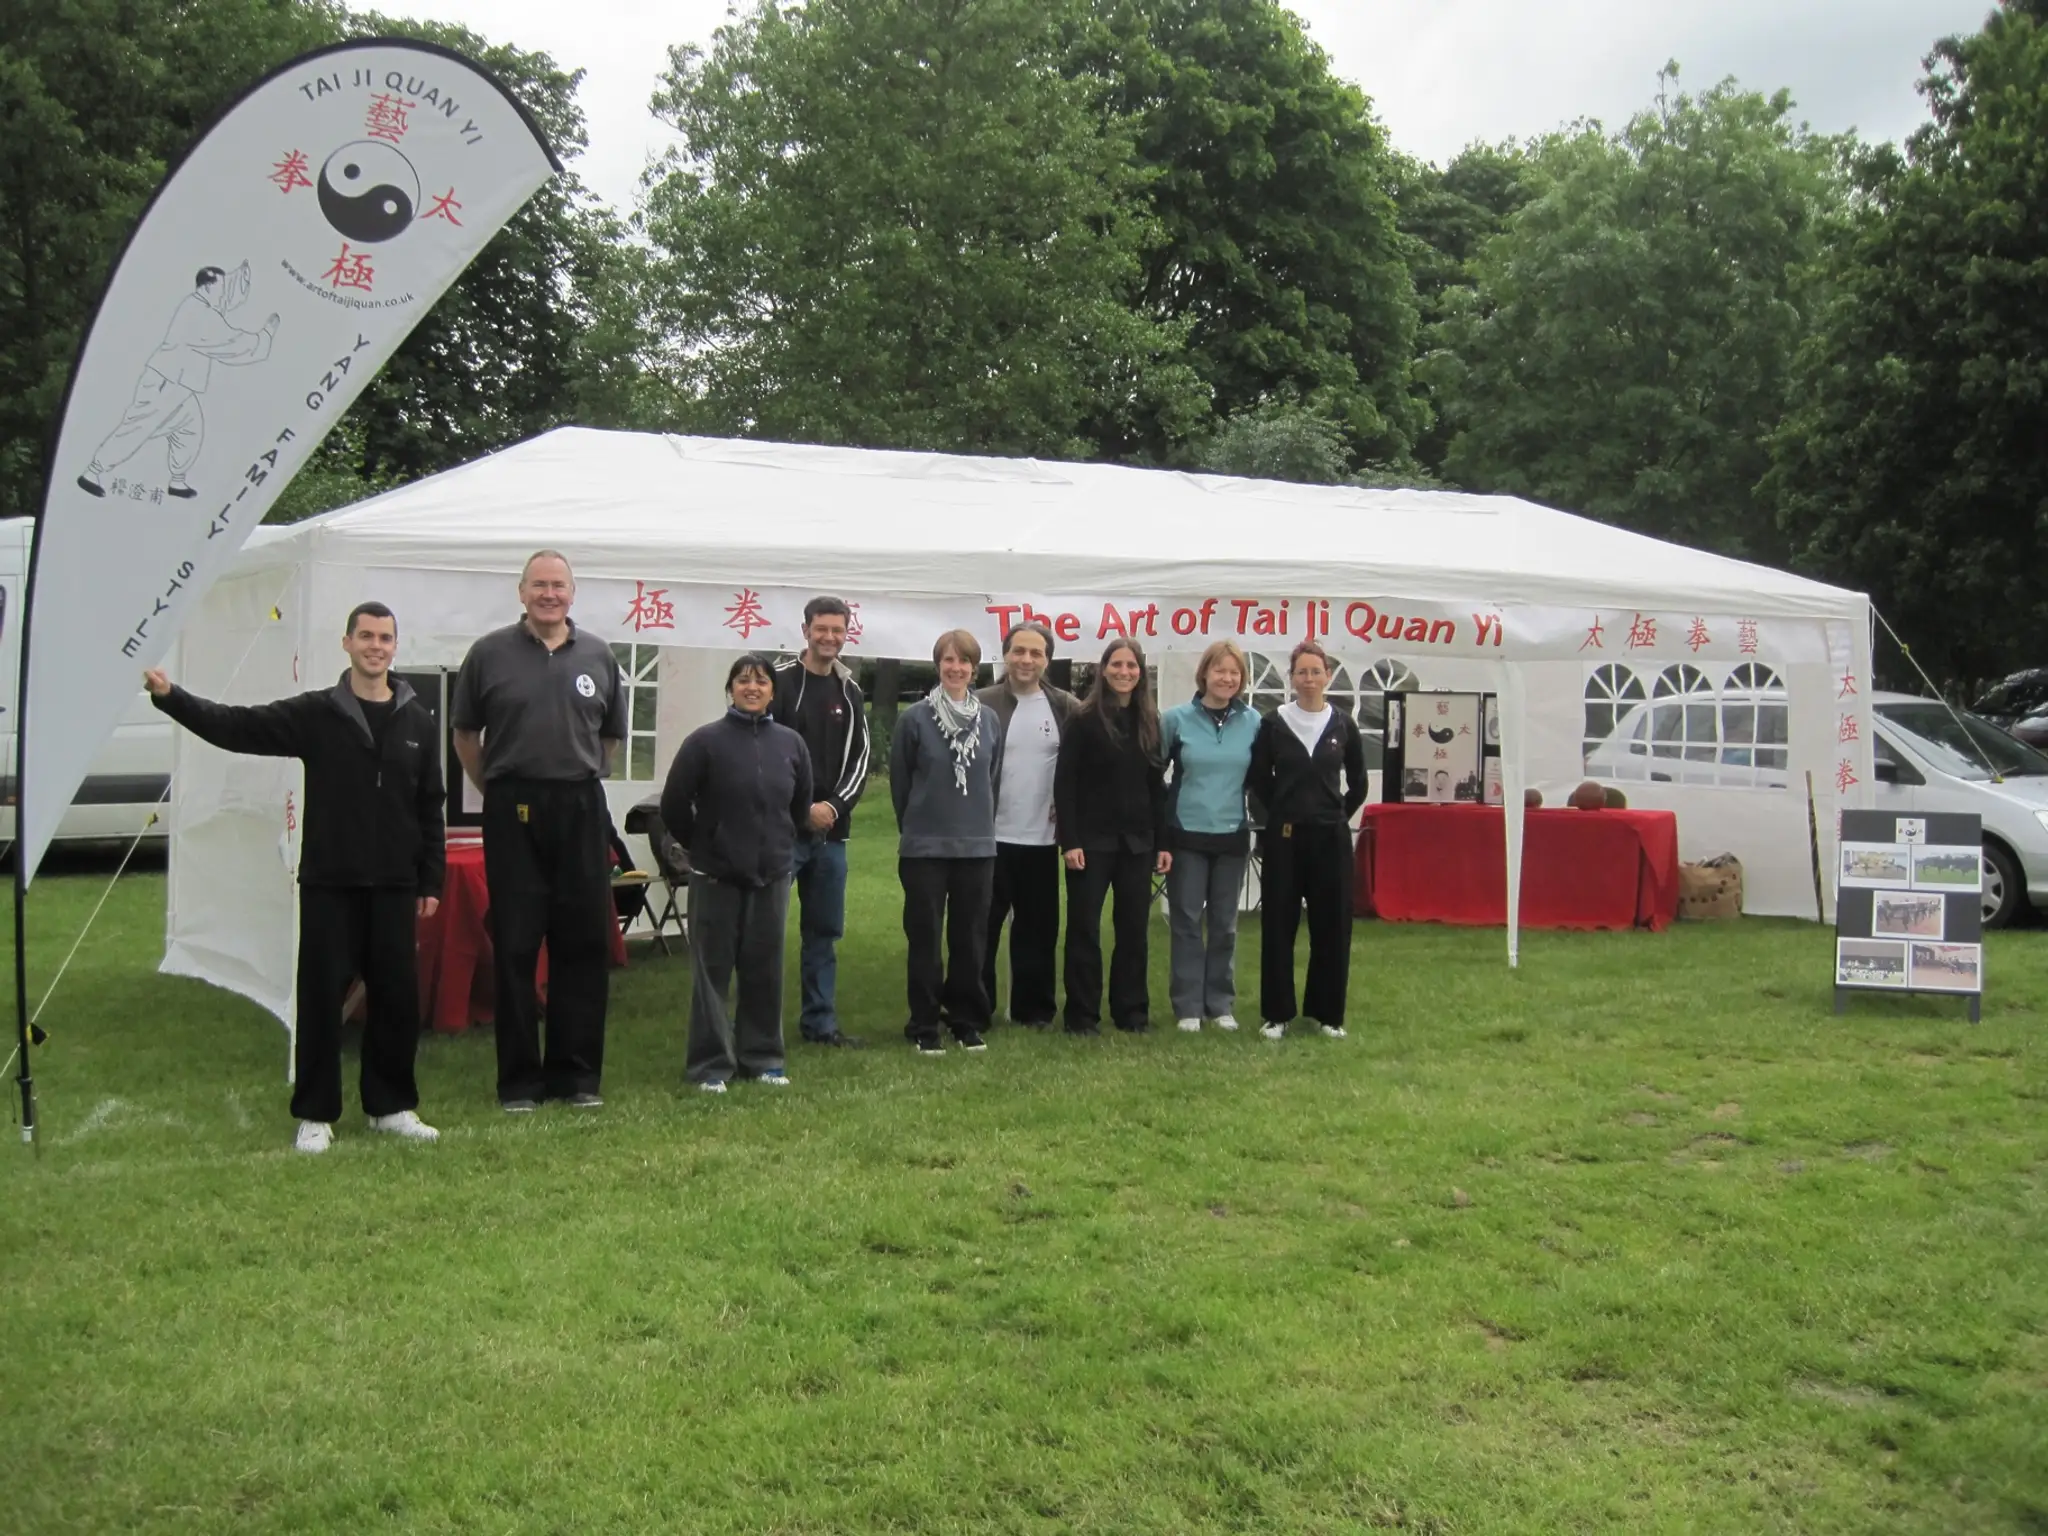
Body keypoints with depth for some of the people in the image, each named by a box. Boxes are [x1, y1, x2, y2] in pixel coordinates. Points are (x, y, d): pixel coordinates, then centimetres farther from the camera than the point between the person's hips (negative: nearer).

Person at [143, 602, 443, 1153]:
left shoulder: (419, 724, 7)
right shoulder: (314, 714, 1)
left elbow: (431, 810, 9)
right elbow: (237, 727, -7)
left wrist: (430, 882, 7)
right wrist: (170, 696, -19)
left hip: (395, 887, 2)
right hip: (328, 884, -2)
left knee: (398, 995, 5)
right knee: (321, 996, 1)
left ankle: (391, 1105, 20)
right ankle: (315, 1115, 12)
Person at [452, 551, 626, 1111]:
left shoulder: (598, 656, 9)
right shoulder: (490, 653, 3)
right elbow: (464, 733, 10)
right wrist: (494, 790, 8)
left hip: (581, 810, 2)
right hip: (513, 811, -2)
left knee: (584, 943, 5)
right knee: (515, 946, 1)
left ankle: (577, 1074, 16)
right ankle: (518, 1080, 10)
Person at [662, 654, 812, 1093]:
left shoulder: (791, 744, 4)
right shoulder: (705, 741, -8)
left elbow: (801, 807, 17)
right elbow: (674, 806, -4)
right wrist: (703, 846, 6)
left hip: (771, 876, 3)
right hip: (715, 877, -3)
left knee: (765, 970, 10)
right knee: (712, 970, 1)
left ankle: (763, 1057, 22)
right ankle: (711, 1064, 9)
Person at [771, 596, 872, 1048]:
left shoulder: (849, 691, 13)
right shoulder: (779, 680, -4)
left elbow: (859, 759, 10)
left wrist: (834, 805, -7)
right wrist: (802, 810, -12)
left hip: (832, 831, 5)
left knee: (825, 930, 10)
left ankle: (821, 1023, 18)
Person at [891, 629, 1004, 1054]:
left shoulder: (989, 720, 4)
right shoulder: (914, 718, -6)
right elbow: (899, 782, 2)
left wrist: (979, 824, 13)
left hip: (978, 846, 3)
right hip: (924, 847, -3)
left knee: (969, 938, 9)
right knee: (925, 938, 3)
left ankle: (967, 1020, 20)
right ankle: (924, 1026, 11)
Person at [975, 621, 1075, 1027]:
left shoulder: (1066, 708, 4)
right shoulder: (982, 704, -4)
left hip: (1042, 839, 3)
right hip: (991, 837, -2)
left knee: (1038, 927, 10)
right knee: (982, 926, 4)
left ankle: (1033, 1007, 19)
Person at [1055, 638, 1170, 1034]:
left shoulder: (1150, 722, 9)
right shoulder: (1084, 719, -5)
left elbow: (1157, 787, 11)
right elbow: (1064, 783, -8)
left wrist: (1162, 843, 6)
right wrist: (1069, 841, -15)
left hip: (1137, 841, 4)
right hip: (1092, 839, -4)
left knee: (1133, 927, 8)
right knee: (1084, 928, 1)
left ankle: (1132, 1010, 18)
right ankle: (1082, 1014, 9)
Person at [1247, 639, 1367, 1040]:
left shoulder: (1343, 725, 3)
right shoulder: (1273, 723, -2)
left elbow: (1358, 784, 12)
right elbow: (1258, 780, 6)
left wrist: (1338, 815, 9)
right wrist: (1281, 813, 6)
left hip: (1331, 837, 1)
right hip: (1283, 837, -1)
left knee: (1331, 925, 5)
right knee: (1278, 925, 2)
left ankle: (1327, 1011, 18)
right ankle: (1277, 1013, 11)